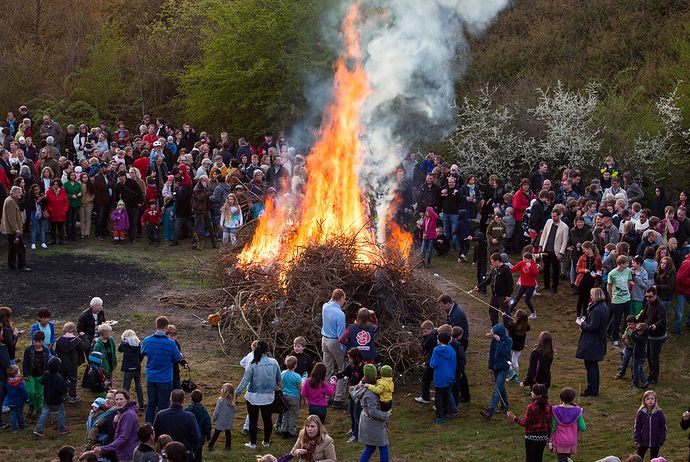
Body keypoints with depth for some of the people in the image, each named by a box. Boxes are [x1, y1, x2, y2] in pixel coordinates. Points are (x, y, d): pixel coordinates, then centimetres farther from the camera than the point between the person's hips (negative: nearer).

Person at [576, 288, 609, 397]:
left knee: (590, 366, 0)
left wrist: (583, 324, -7)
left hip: (592, 342, -10)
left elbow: (593, 327, -24)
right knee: (594, 365, 20)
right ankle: (594, 389, 29)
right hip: (599, 340, 10)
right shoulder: (604, 307, 6)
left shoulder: (596, 310, -25)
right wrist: (586, 323, 5)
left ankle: (592, 390, 6)